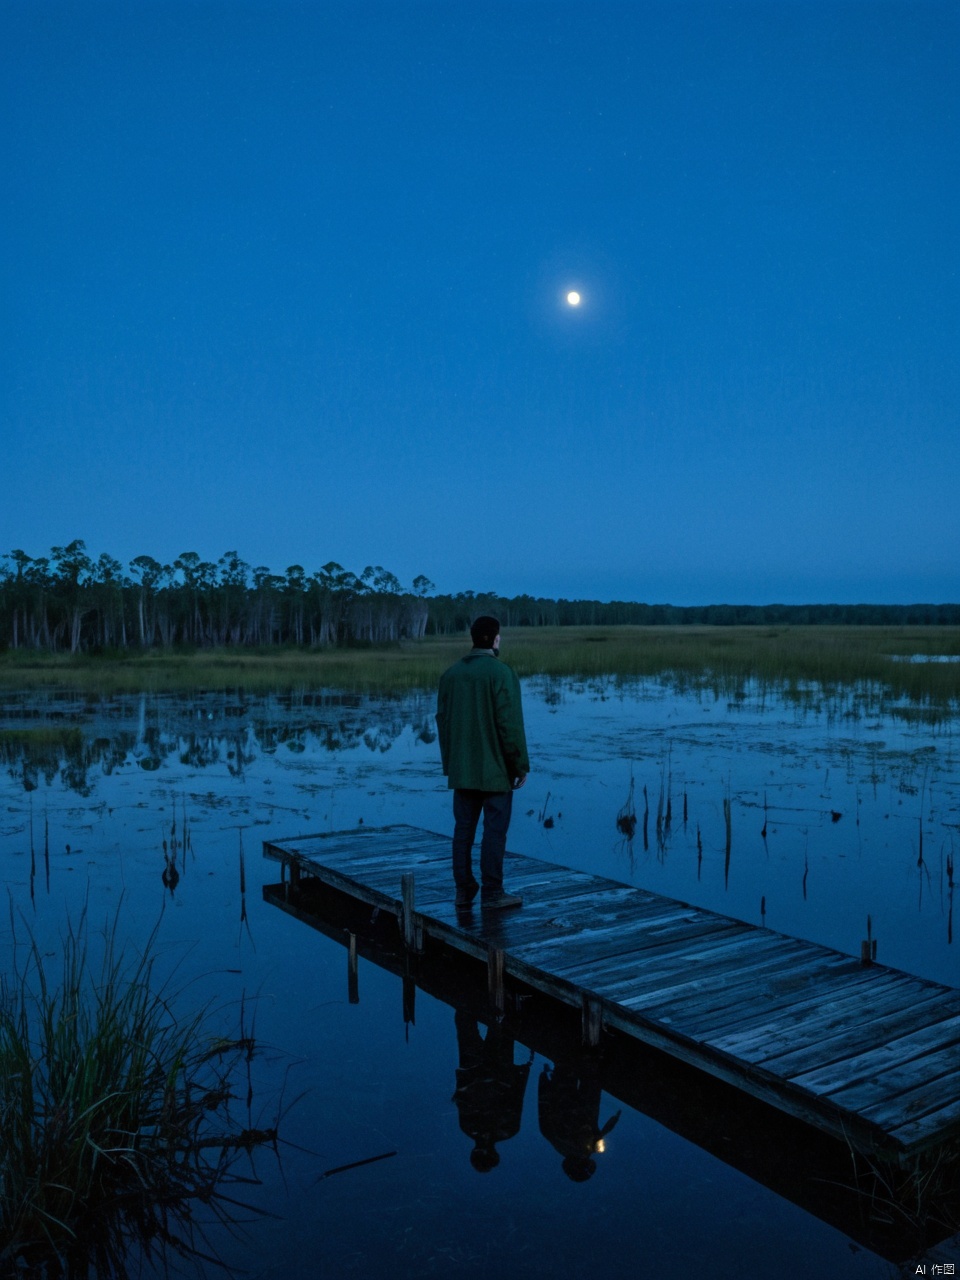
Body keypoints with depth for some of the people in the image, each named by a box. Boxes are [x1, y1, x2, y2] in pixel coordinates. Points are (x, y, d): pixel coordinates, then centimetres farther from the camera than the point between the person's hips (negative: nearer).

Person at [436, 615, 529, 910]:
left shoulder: (451, 673, 7)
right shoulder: (500, 672, -13)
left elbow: (442, 720, 9)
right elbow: (510, 723, -16)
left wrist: (450, 762, 17)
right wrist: (521, 764, -8)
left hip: (462, 769, 6)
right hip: (495, 769, -6)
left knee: (464, 828, 10)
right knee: (495, 830, 1)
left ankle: (464, 890, 17)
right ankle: (492, 893, 6)